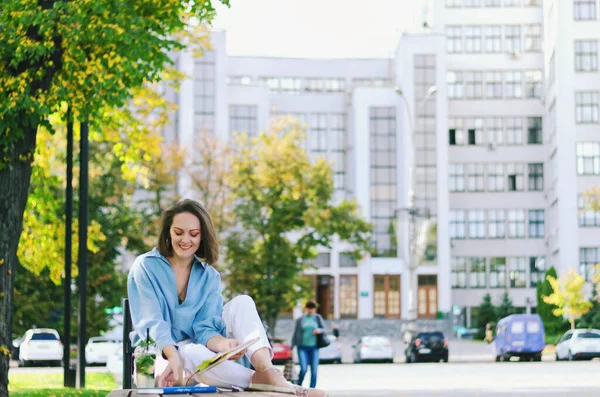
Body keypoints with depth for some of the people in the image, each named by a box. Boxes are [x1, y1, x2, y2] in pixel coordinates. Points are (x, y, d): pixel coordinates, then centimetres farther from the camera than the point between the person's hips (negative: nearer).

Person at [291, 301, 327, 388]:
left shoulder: (318, 318, 7)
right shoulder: (300, 320, 5)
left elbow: (325, 329, 5)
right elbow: (295, 334, 7)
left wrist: (320, 330, -18)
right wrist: (291, 348, 2)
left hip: (314, 347, 1)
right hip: (302, 347, -1)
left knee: (314, 370, -5)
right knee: (303, 369, -13)